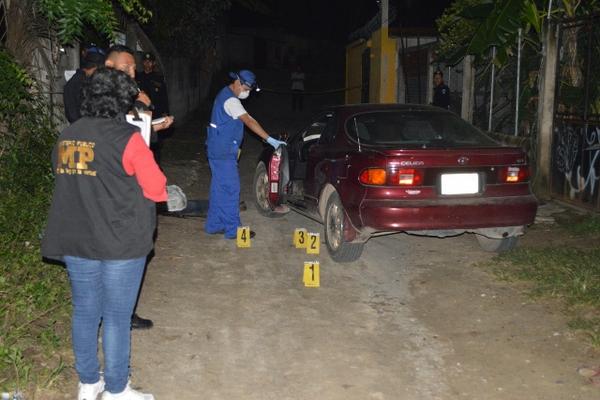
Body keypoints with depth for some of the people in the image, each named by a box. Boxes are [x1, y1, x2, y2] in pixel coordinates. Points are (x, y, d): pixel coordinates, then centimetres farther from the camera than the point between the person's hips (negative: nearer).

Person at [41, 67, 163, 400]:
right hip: (120, 244, -6)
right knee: (116, 317, 6)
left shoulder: (66, 137, 5)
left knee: (84, 311, 17)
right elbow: (156, 189, -11)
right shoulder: (127, 138, -14)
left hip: (74, 242, 6)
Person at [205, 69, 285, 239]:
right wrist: (270, 139, -31)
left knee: (219, 188, 14)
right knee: (231, 188, -6)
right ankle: (233, 229, -1)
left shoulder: (225, 95, 15)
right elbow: (249, 121, -27)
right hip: (223, 152, -10)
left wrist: (234, 147, 20)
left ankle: (213, 225, 22)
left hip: (219, 150, 10)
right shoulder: (231, 100, -18)